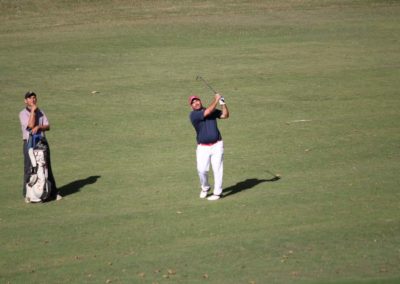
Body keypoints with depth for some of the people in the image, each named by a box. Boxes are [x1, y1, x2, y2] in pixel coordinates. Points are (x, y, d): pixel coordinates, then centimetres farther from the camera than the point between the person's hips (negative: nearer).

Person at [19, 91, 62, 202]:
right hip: (29, 142, -4)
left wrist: (38, 127, -16)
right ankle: (27, 194, 6)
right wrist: (33, 110, -12)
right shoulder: (23, 113, -2)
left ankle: (53, 192, 13)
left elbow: (47, 126, 3)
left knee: (47, 167, 8)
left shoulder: (41, 112, 13)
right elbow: (30, 125, -17)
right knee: (29, 169, -3)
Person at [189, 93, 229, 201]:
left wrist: (223, 103, -9)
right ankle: (205, 188, 19)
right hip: (203, 147, -2)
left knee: (217, 169, -2)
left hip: (217, 145, 2)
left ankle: (217, 193, 7)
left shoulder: (212, 111, 8)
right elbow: (208, 112, -18)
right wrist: (216, 99, -10)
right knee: (202, 170, -8)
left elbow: (225, 115, 4)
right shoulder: (193, 115, -8)